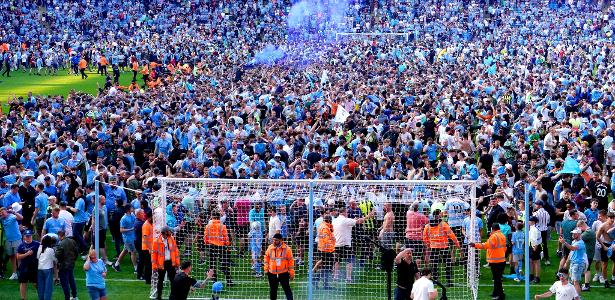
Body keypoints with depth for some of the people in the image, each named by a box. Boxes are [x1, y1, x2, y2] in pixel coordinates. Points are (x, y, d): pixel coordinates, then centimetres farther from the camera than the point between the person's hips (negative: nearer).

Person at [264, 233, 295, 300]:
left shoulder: (287, 249, -8)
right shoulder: (270, 248, 0)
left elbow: (291, 261, -3)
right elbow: (266, 258, 12)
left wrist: (291, 273, -3)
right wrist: (266, 269, 8)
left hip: (284, 274, -3)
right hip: (272, 274, 3)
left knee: (287, 289, -4)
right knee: (273, 290, 15)